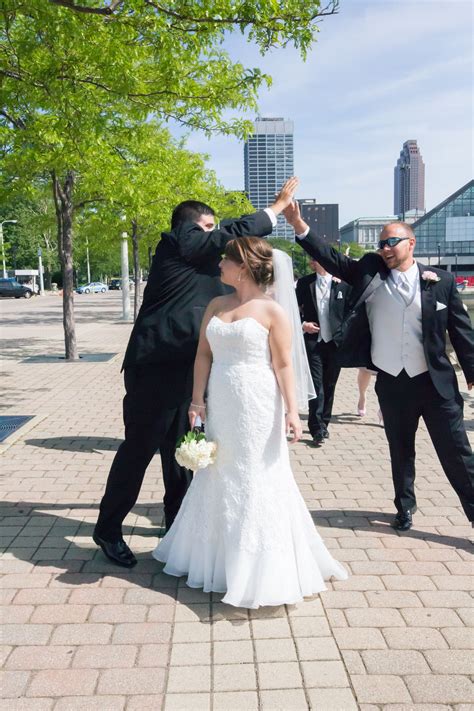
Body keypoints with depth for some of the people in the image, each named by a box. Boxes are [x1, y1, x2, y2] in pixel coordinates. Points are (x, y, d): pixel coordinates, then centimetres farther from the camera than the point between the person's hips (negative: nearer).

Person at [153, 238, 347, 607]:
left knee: (258, 481, 2)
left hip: (257, 409, -5)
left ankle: (262, 569, 17)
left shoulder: (272, 311, -7)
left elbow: (284, 365, -8)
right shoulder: (216, 306, 9)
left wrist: (291, 411, -13)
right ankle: (220, 557, 34)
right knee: (219, 479, 14)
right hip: (221, 407, 6)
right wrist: (198, 401, 3)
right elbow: (203, 355, 8)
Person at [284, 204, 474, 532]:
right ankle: (405, 507, 36)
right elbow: (331, 258, -5)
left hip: (436, 382, -2)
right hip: (391, 383, 2)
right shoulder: (370, 273, 1)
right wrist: (300, 226, -17)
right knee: (400, 452, 18)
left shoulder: (441, 281, -3)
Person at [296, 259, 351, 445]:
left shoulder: (343, 283, -1)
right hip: (313, 341, 0)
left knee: (329, 386, 11)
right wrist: (302, 324, -7)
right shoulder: (304, 283, 4)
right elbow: (296, 309, 11)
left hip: (336, 342, 0)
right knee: (316, 385, -6)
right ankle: (317, 429, -2)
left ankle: (323, 424, 25)